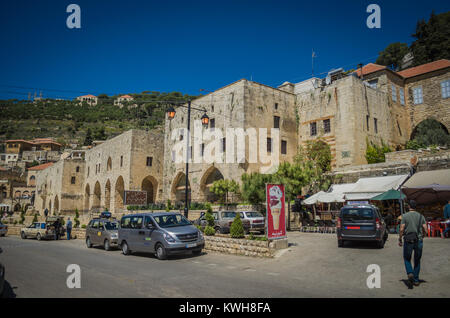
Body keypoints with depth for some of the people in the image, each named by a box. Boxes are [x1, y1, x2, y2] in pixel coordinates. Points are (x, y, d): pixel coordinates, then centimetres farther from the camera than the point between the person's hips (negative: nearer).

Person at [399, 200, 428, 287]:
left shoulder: (405, 216, -5)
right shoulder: (421, 216, 3)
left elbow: (402, 229, -10)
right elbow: (425, 230, 0)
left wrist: (400, 239, 1)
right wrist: (421, 237, 19)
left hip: (408, 241, -2)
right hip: (418, 241, 3)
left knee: (407, 259, 14)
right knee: (417, 261, 14)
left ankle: (410, 273, -10)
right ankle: (416, 280, 16)